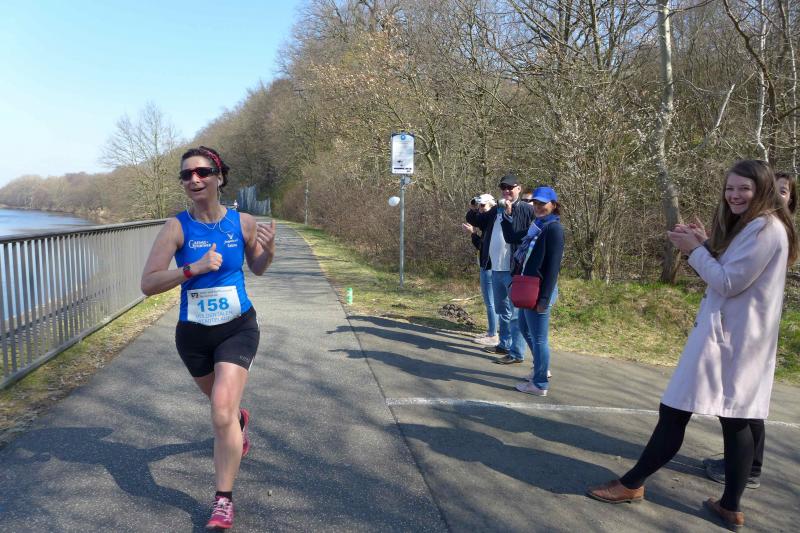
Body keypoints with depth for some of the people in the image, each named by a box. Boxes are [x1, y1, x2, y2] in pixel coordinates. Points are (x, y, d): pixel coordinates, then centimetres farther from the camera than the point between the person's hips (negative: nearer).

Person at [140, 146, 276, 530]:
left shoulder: (243, 223, -8)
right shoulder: (177, 227, -13)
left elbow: (258, 269, 9)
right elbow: (147, 284, -17)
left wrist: (269, 249, -12)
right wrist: (193, 268, -30)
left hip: (238, 329, -1)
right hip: (193, 333, 2)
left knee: (221, 414, -14)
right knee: (222, 404, 25)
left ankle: (224, 501, 4)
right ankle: (240, 420, 63)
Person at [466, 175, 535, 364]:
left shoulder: (526, 210, -8)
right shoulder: (495, 210, 14)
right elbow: (475, 219, 22)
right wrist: (473, 209, 1)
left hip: (515, 270, -8)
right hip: (496, 270, 8)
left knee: (516, 313, -1)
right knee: (502, 311, 20)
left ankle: (516, 354, 6)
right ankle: (504, 345, 35)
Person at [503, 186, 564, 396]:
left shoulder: (553, 229, -13)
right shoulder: (536, 226, 13)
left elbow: (553, 266, -18)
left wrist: (545, 297, -21)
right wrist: (506, 216, 17)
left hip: (538, 292, -10)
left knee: (538, 338, 0)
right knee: (525, 329, 23)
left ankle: (540, 384, 13)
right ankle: (540, 368, 40)